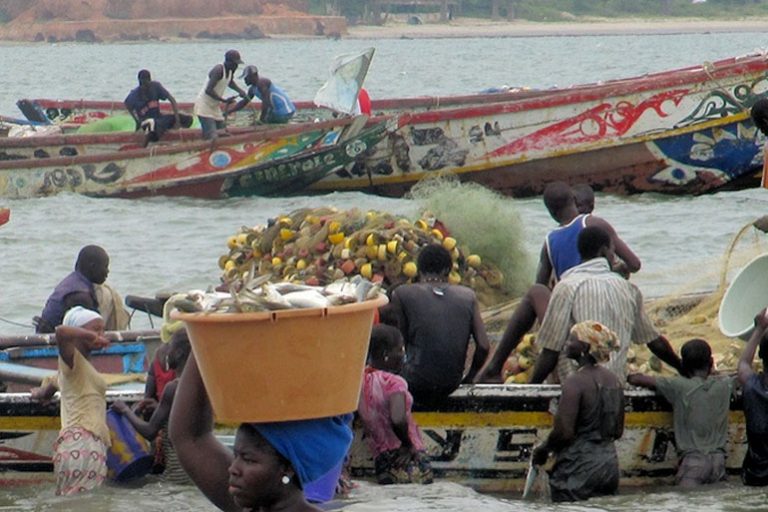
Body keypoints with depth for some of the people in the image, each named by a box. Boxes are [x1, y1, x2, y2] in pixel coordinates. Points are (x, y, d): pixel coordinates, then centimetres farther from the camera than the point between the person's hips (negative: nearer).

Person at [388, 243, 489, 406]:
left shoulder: (402, 295, -5)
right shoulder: (468, 296, 3)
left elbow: (403, 341, 1)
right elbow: (484, 346, -1)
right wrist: (469, 377, 14)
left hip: (417, 386, -4)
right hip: (451, 385, 4)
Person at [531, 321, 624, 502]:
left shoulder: (575, 383, -15)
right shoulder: (614, 381, 8)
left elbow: (563, 431, -18)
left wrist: (543, 450, -2)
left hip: (580, 470, -8)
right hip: (609, 466, 8)